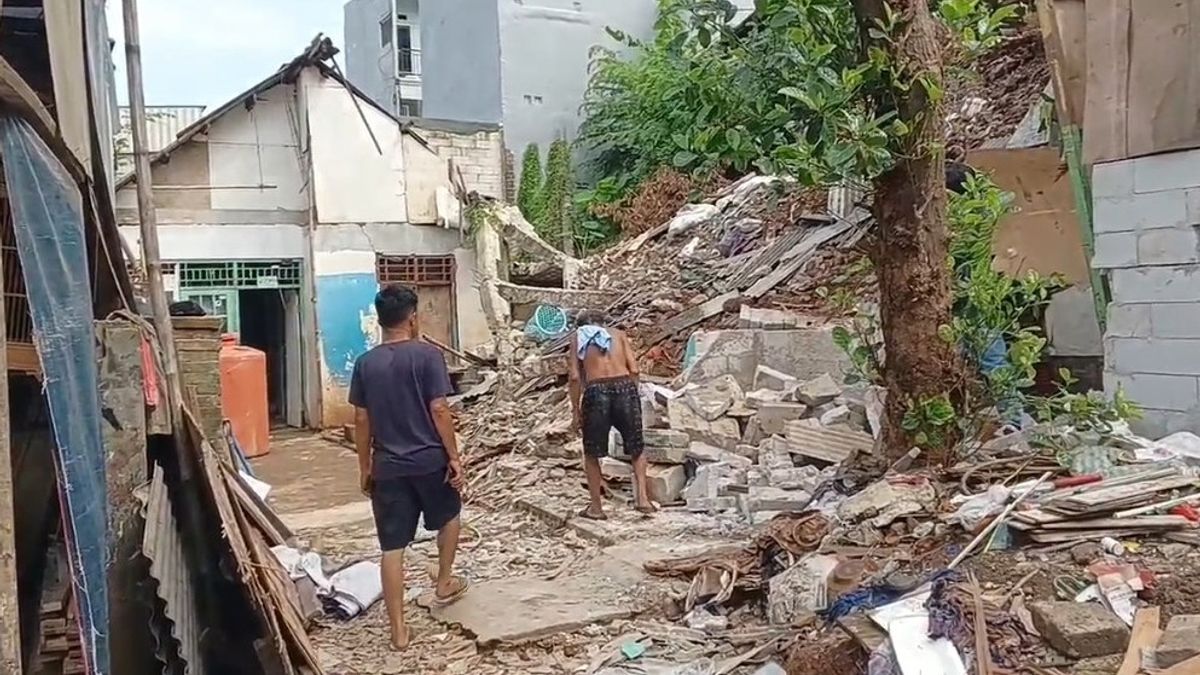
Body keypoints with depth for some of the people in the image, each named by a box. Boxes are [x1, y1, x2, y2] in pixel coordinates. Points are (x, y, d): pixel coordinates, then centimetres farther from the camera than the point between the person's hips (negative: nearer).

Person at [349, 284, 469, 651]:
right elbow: (439, 410, -13)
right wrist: (454, 457, -6)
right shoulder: (427, 354, -9)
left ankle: (398, 630, 9)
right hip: (429, 460, -2)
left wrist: (365, 467, 13)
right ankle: (444, 584, 40)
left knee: (392, 548, 5)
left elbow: (361, 420, 4)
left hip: (388, 466, 3)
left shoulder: (365, 363, 2)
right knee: (449, 516, 27)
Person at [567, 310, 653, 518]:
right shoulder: (618, 334, 20)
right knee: (636, 448, 20)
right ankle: (642, 497, 8)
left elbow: (574, 376, 5)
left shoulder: (578, 336, 17)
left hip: (596, 391, -1)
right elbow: (634, 369, 7)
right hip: (625, 387, 1)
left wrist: (576, 409, 11)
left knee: (592, 453, 17)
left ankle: (596, 507, 22)